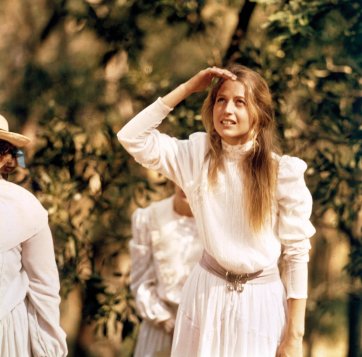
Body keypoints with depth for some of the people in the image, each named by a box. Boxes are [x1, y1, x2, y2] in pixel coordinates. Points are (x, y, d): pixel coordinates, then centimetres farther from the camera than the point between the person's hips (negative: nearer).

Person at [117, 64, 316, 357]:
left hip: (261, 300, -2)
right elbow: (132, 137, -9)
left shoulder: (283, 172, -11)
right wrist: (188, 88, -10)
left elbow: (297, 252, -8)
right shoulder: (198, 154, -2)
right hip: (207, 292, 2)